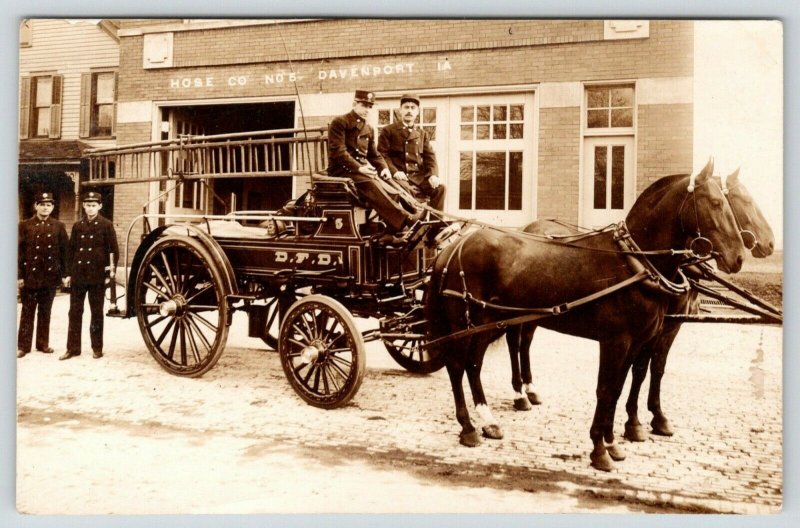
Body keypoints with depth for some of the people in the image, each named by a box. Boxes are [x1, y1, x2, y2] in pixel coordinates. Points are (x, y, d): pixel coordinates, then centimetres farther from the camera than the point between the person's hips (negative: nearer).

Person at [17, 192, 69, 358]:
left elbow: (64, 251, 6)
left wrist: (65, 273, 1)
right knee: (27, 312, 4)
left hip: (50, 276, 2)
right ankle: (23, 346, 9)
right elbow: (19, 251, -2)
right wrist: (19, 275, -8)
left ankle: (43, 343, 19)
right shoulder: (25, 225, 0)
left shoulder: (59, 226, 6)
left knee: (45, 312, 10)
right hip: (30, 276, -2)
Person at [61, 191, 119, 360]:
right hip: (78, 275, 3)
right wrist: (69, 273, 7)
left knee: (96, 313, 6)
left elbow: (114, 250, -2)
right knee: (75, 312, 5)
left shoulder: (106, 225, -1)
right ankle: (73, 348, 11)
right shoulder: (77, 226, 9)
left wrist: (111, 273, -7)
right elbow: (71, 250, 11)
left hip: (97, 276, -3)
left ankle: (97, 348, 14)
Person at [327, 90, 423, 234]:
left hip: (362, 170, 8)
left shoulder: (368, 129, 22)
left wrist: (384, 168, 0)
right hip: (342, 170, -7)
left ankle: (396, 231, -23)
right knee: (371, 185, -34)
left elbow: (374, 155, 22)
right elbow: (337, 151, -13)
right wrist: (359, 168, -22)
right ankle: (405, 219, -45)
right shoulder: (339, 123, -2)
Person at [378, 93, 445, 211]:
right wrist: (394, 171, -17)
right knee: (407, 191, -37)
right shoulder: (388, 131, 9)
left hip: (419, 175, 4)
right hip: (399, 176, -4)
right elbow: (382, 154, 0)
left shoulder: (422, 134, 22)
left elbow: (430, 156, 13)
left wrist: (433, 175, -7)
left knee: (439, 188, -20)